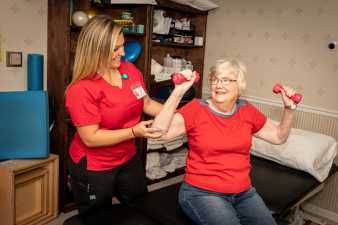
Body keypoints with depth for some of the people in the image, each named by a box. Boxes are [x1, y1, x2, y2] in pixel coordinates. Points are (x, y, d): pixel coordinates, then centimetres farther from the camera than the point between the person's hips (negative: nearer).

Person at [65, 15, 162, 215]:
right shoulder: (82, 89, -24)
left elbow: (146, 103, 8)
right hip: (93, 168, -6)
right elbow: (90, 138, -24)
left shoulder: (130, 70, -5)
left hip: (128, 159, 6)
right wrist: (134, 132, -28)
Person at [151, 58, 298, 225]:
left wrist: (288, 109, 3)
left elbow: (279, 137, 16)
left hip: (244, 192, 5)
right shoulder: (197, 108, -9)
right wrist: (178, 92, -28)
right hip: (201, 192, -4)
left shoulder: (247, 111, 4)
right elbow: (159, 132, -22)